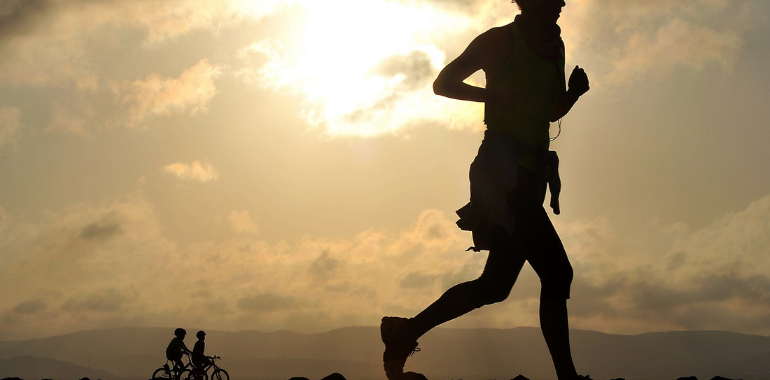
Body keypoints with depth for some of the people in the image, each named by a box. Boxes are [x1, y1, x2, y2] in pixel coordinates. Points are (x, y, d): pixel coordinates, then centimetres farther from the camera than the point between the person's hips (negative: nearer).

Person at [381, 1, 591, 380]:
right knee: (555, 273, -13)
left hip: (526, 177, 9)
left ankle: (406, 332, 10)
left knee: (496, 283, 6)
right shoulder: (501, 40, -2)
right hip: (503, 170, -9)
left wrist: (573, 93, 5)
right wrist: (493, 95, -16)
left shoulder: (555, 47, 20)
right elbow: (443, 83, 0)